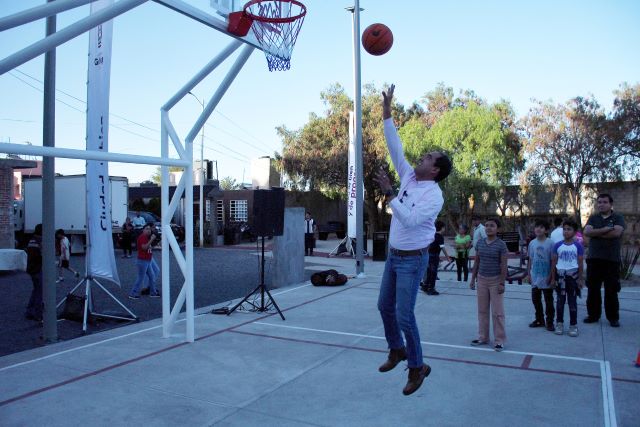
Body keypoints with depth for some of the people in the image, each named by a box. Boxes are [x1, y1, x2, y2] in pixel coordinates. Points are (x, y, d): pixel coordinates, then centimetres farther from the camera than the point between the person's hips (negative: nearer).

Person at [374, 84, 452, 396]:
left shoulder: (434, 196, -18)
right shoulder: (409, 177, 4)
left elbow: (410, 219, -30)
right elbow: (395, 147, 4)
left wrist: (389, 193, -29)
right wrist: (387, 112, 1)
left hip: (412, 259, -8)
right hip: (394, 255, 8)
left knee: (404, 316, -7)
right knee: (385, 306, 17)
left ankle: (417, 367, 12)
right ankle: (397, 350, 37)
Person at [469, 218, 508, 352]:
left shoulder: (501, 244, -9)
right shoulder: (480, 243, 4)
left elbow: (503, 265, -10)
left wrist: (502, 283, -14)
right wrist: (473, 279, 8)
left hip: (495, 280, -5)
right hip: (482, 279, 5)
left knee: (497, 312, 0)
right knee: (482, 310, 11)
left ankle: (499, 341, 9)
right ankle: (483, 337, 22)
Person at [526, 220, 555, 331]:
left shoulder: (550, 243, -10)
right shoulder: (532, 243, 3)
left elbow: (553, 261, -8)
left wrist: (551, 276, -10)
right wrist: (528, 274, 8)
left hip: (546, 277, -5)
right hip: (535, 277, 5)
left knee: (548, 300, 5)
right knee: (535, 299, 13)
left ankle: (549, 322, 16)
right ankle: (539, 319, 27)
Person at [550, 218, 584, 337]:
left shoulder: (578, 246, -1)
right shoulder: (558, 246, 1)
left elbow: (580, 263, 1)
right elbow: (554, 262, 4)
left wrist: (580, 279, 0)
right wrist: (553, 278, 3)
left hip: (573, 275, -1)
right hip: (560, 275, 1)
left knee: (572, 301, 5)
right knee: (560, 301, 8)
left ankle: (573, 325, 14)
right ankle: (559, 323, 18)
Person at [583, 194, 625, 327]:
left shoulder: (618, 218, 2)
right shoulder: (593, 218, 11)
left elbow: (616, 232, -16)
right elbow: (586, 232, -6)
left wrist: (596, 233, -10)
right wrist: (605, 229, -15)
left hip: (612, 260, -3)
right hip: (594, 259, 3)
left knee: (611, 290, 2)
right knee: (593, 289, 8)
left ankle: (613, 317, 13)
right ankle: (593, 315, 18)